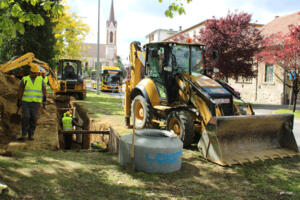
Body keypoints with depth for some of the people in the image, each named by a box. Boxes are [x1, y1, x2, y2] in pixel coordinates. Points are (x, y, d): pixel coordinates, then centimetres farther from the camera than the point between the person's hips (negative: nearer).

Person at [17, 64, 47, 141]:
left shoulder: (40, 80, 7)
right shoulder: (24, 79, 4)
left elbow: (44, 89, -4)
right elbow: (20, 90, 6)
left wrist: (44, 96, -23)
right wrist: (19, 100, 3)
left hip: (36, 103, 1)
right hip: (26, 102, -1)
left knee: (33, 119, -2)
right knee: (25, 118, -12)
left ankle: (31, 135, 10)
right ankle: (24, 135, -3)